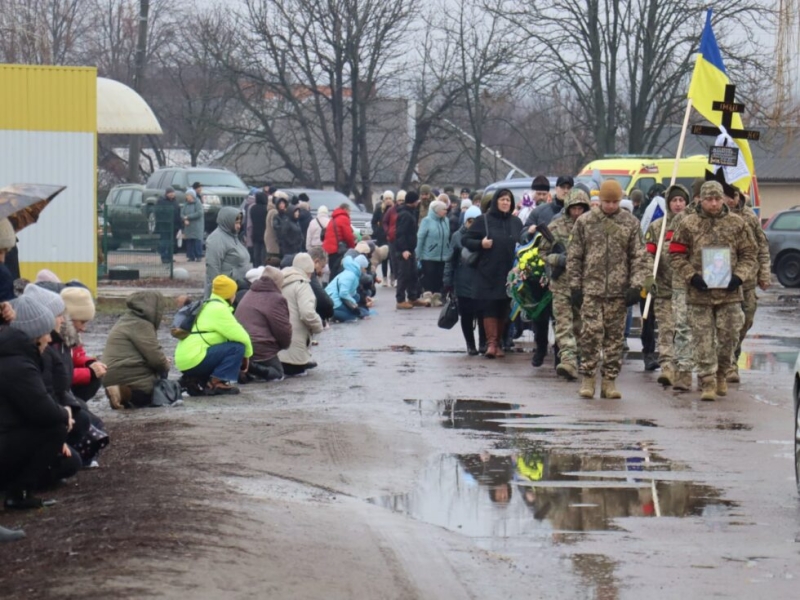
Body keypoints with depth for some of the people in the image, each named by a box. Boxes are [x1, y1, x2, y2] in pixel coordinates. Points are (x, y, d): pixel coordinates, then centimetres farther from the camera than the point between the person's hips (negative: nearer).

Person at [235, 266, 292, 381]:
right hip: (260, 350, -7)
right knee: (277, 374, 11)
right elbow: (283, 330, -10)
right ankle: (253, 369, -20)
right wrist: (285, 344, 13)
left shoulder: (249, 294, 19)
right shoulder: (276, 299, -10)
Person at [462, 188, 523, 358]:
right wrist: (480, 244, -14)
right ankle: (491, 342, -11)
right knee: (489, 307, -9)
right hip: (487, 272, -3)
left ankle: (498, 342, 14)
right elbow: (465, 240, 3)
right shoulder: (483, 220, 2)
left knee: (503, 308, 4)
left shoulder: (516, 223, 12)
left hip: (509, 272, 3)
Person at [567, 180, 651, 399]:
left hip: (619, 290, 1)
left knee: (615, 336, 4)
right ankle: (588, 378, 2)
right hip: (591, 289, -1)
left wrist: (636, 285, -4)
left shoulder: (630, 223, 6)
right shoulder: (585, 222, 5)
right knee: (591, 333, -8)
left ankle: (609, 380, 10)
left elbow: (639, 257, 6)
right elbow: (574, 256, 7)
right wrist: (575, 286, 2)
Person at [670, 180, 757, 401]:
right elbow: (676, 255, 3)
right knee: (704, 339, 0)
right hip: (699, 293, -1)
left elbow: (749, 254, 9)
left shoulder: (737, 224, 5)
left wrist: (739, 276, -6)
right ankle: (708, 382, 4)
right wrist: (692, 277, -9)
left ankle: (721, 373, 28)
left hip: (729, 292, 1)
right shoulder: (688, 225, 1)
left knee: (729, 336, 5)